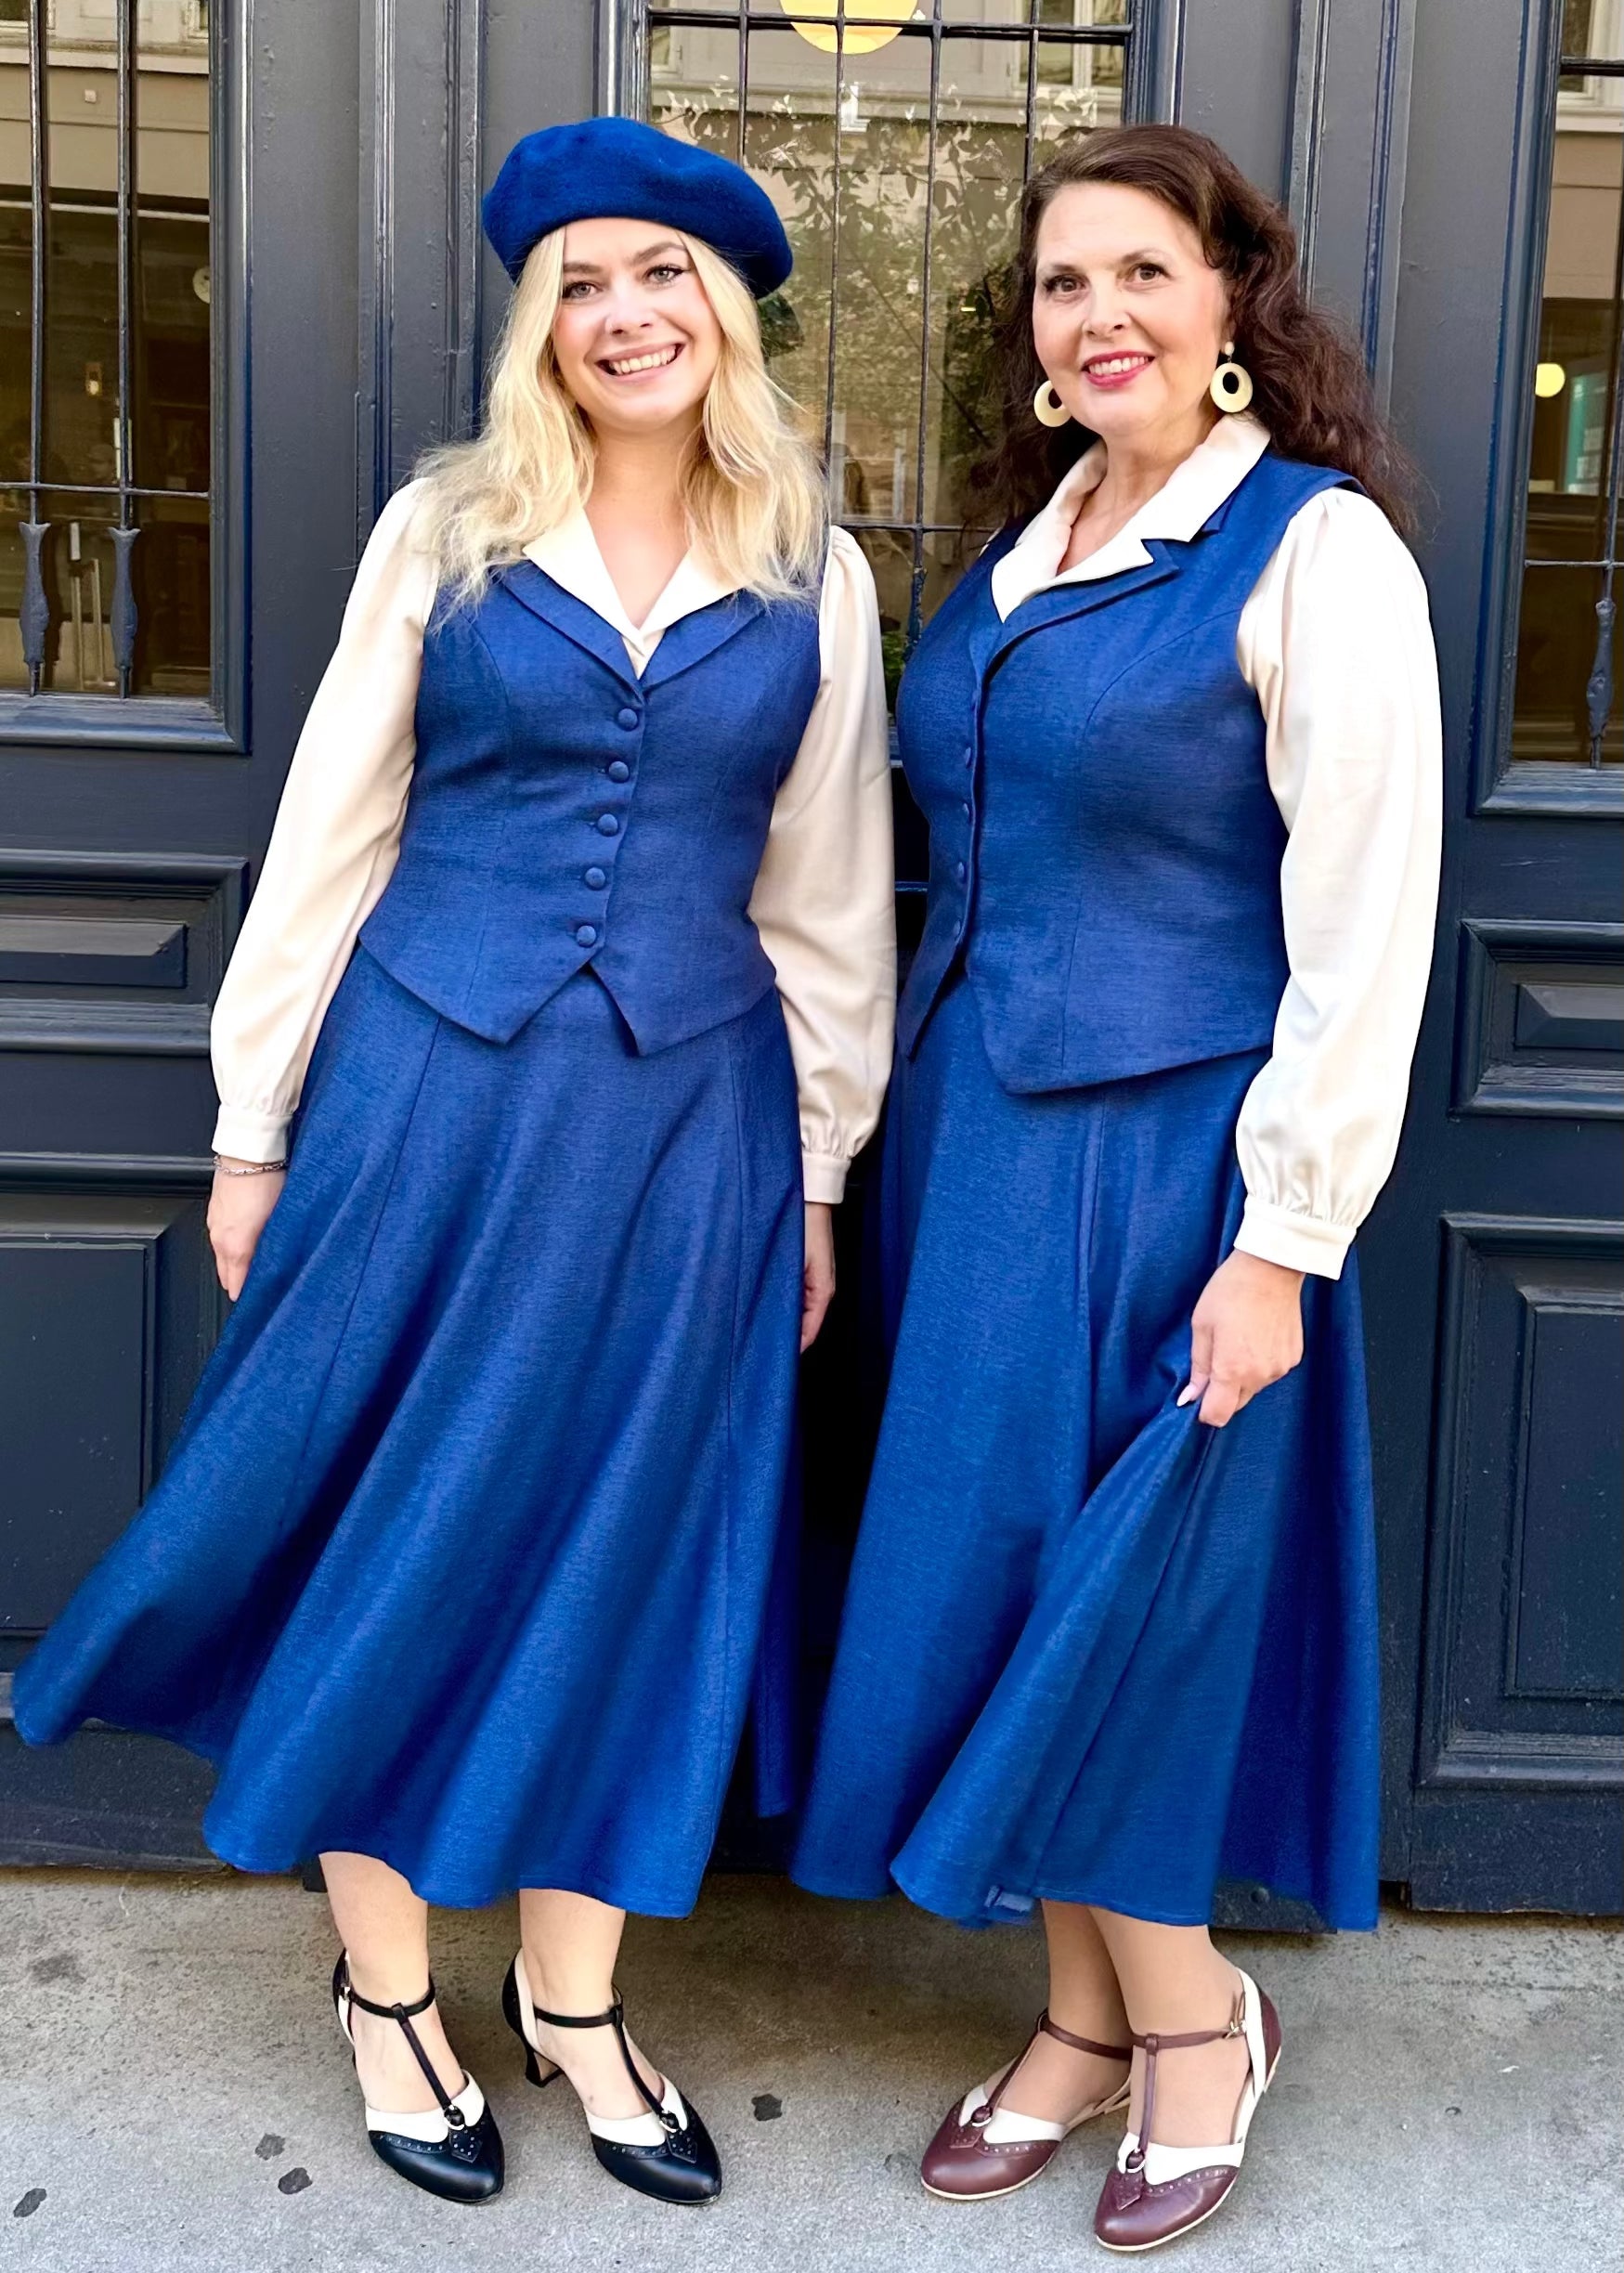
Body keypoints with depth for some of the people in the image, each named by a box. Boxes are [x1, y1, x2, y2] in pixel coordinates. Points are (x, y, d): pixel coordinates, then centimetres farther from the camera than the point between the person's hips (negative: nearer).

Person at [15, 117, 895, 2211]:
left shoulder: (813, 580, 6)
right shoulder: (445, 528, 2)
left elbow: (827, 898, 10)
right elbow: (327, 833, 3)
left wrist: (819, 1172, 9)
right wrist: (254, 1129, 2)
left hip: (691, 1122, 1)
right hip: (433, 1085, -1)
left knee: (619, 1543, 8)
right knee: (399, 1520, 6)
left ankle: (571, 1989, 26)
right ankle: (385, 1983, 26)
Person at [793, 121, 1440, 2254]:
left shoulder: (1317, 550, -10)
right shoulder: (1030, 542, 12)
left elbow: (1366, 919, -14)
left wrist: (1284, 1239, -17)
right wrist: (918, 1119, 13)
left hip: (1163, 1153, -7)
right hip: (978, 1125, 7)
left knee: (1118, 1597, 1)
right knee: (1001, 1578, 12)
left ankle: (1188, 2012, 26)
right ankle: (1088, 2017, 29)